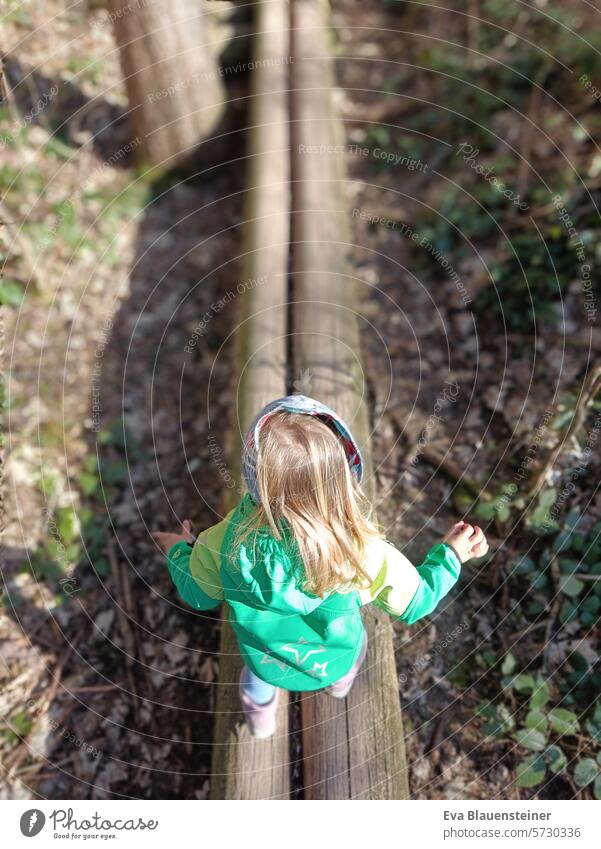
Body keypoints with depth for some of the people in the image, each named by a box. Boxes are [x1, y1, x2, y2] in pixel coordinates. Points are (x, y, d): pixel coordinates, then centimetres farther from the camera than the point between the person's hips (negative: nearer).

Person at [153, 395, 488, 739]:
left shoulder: (229, 540, -37)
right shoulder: (364, 554, -40)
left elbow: (198, 595, -15)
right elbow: (417, 602, -21)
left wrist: (179, 553, 5)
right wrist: (452, 553, -5)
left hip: (267, 665, 1)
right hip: (333, 662, 0)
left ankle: (260, 718, 67)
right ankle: (341, 682, 66)